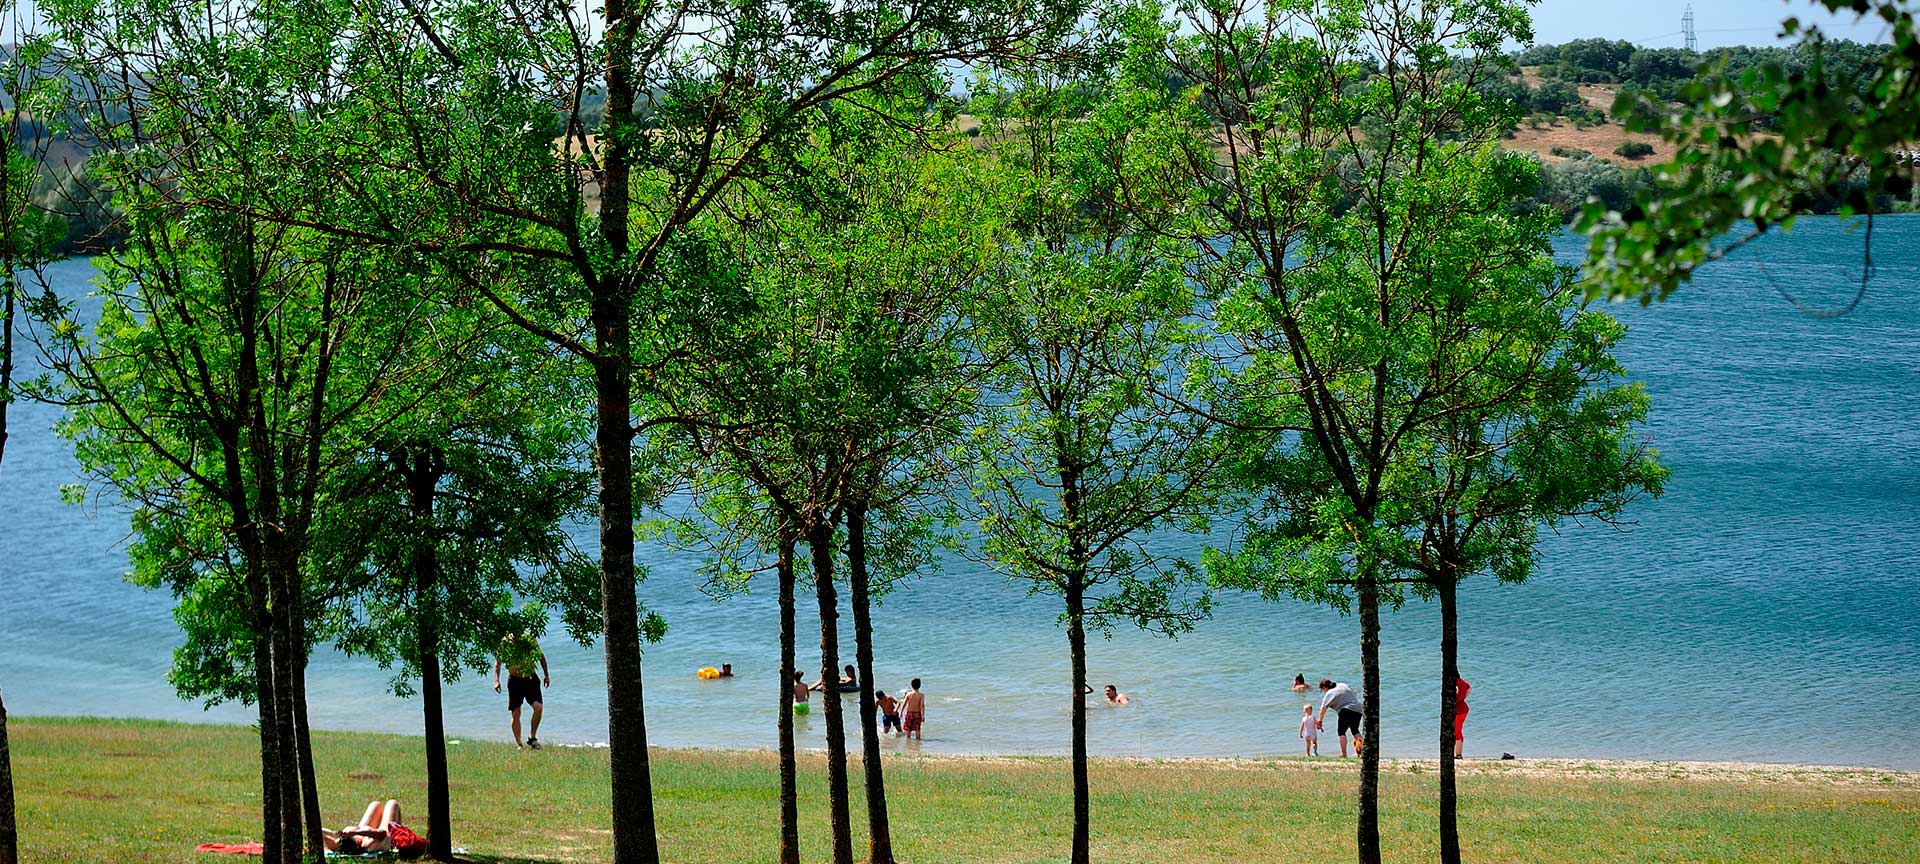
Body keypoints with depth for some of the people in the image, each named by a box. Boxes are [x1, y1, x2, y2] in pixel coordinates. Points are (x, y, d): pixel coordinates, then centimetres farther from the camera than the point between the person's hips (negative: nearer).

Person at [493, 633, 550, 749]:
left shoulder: (530, 640, -2)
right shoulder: (505, 643, -6)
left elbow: (541, 657, 13)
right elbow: (497, 663, 1)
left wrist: (546, 675, 10)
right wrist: (496, 681, -12)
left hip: (531, 679, 1)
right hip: (515, 681, -1)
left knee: (538, 707, -17)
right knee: (515, 714, -1)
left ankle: (532, 738, -1)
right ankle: (518, 744, 8)